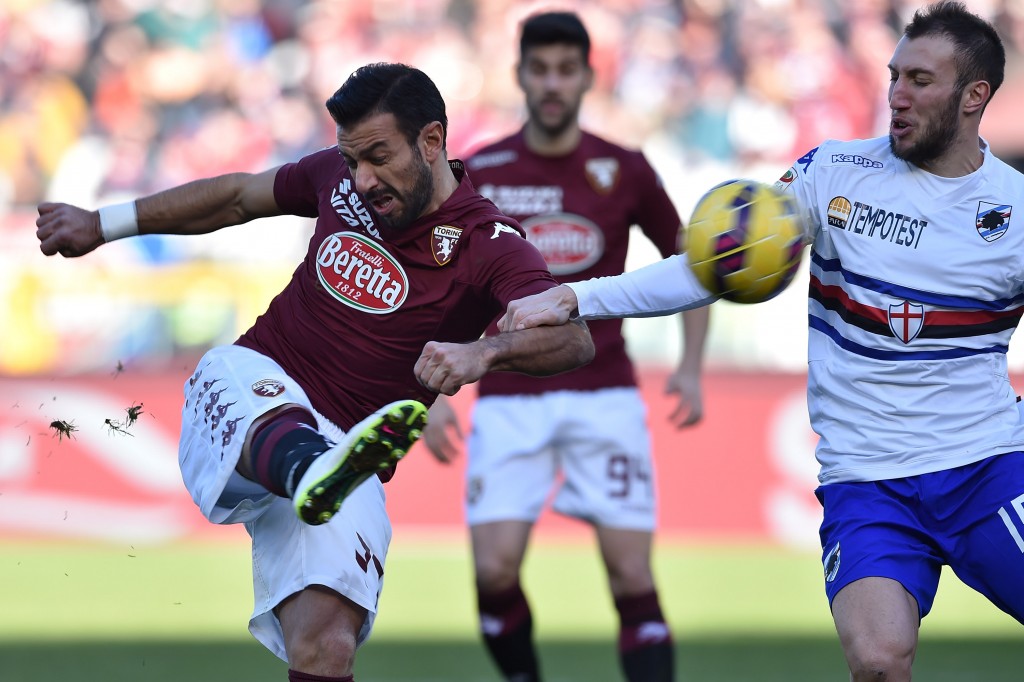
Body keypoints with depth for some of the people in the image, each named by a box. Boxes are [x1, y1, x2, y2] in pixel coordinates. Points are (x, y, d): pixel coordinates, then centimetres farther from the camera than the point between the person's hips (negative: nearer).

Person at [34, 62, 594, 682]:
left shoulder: (490, 246, -8)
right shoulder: (342, 177, 7)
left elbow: (574, 337, -25)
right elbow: (239, 196, 26)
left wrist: (482, 353, -45)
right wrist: (103, 224, 31)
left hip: (338, 447, -2)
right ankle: (315, 471, -70)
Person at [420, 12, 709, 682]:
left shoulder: (624, 171, 0)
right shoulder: (479, 173, 1)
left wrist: (692, 368, 1)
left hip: (605, 395, 0)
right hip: (509, 398, 1)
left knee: (633, 577, -7)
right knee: (495, 570, -11)